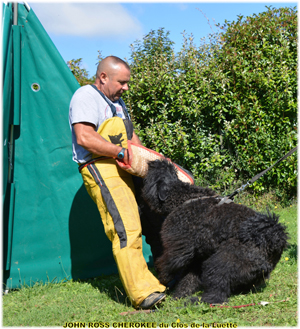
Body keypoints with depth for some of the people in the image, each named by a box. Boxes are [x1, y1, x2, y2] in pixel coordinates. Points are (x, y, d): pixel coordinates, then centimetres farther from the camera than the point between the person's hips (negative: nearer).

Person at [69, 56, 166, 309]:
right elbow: (84, 138, -18)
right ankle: (142, 293, -18)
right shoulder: (86, 96, -5)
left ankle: (146, 284, 15)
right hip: (100, 169, -9)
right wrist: (122, 153, -17)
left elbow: (130, 135, 32)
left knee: (134, 226, 7)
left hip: (123, 169, 9)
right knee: (125, 229, -17)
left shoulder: (116, 101, 24)